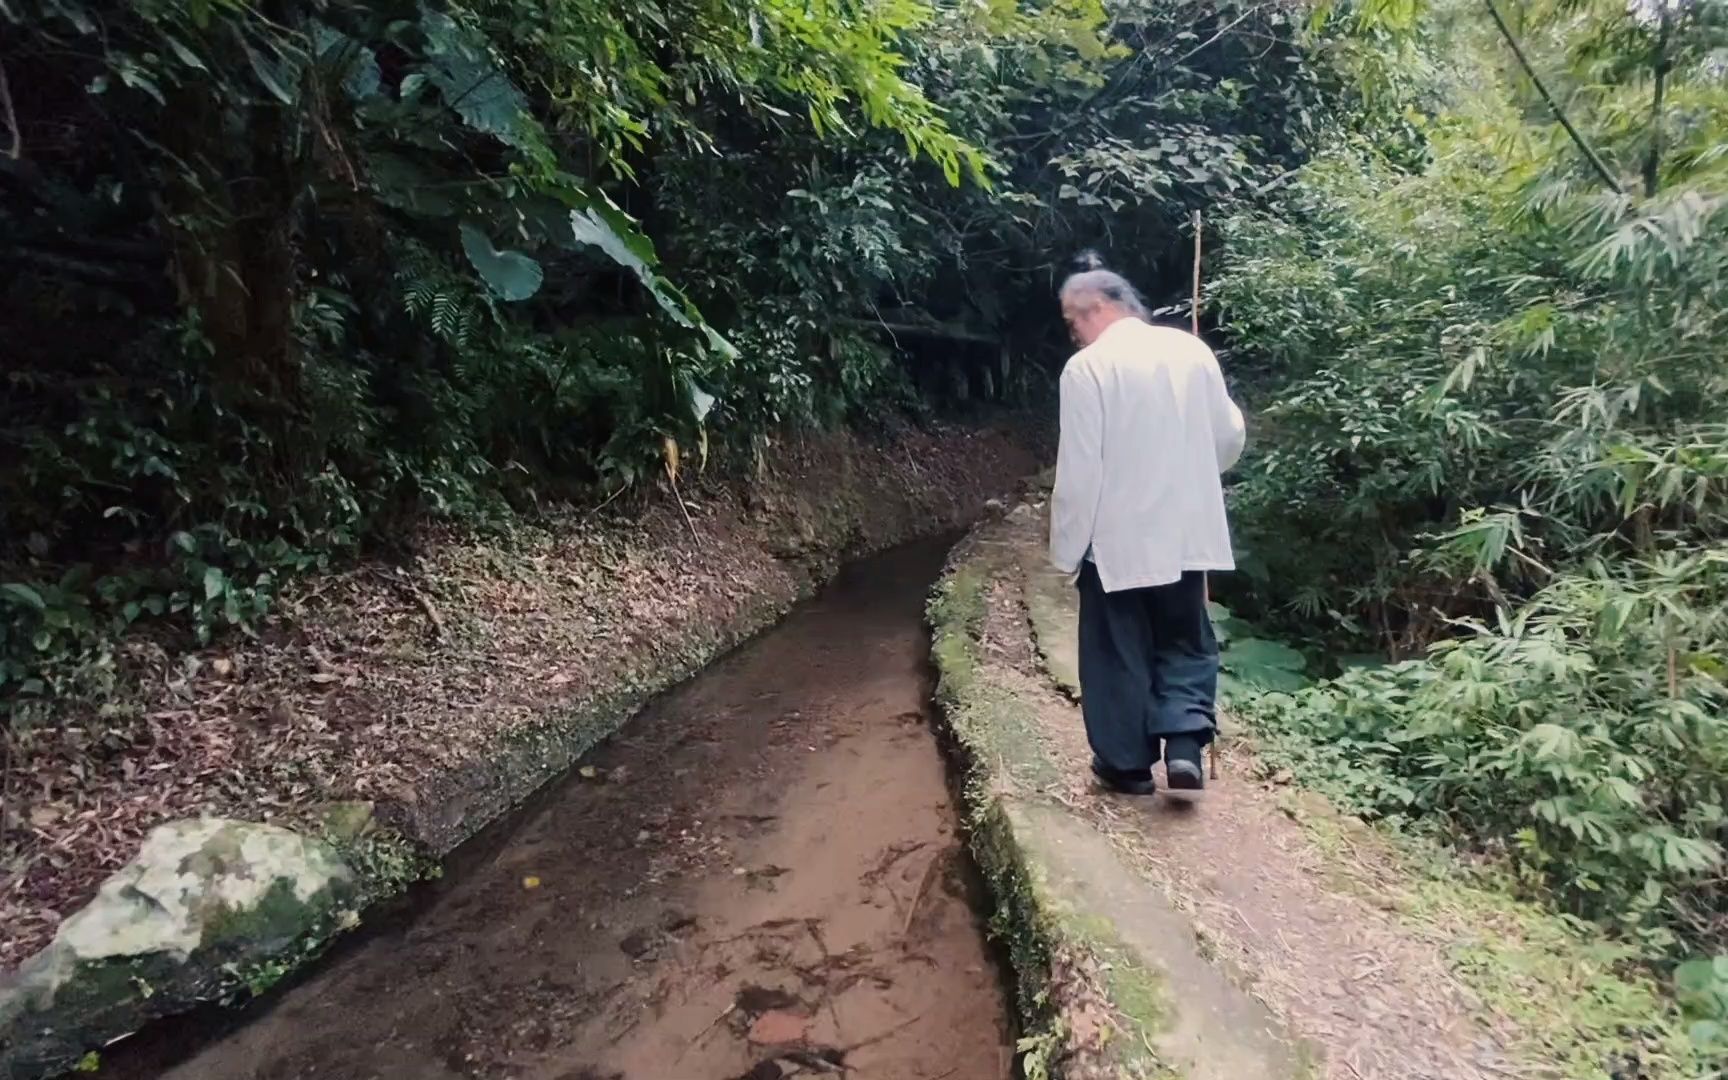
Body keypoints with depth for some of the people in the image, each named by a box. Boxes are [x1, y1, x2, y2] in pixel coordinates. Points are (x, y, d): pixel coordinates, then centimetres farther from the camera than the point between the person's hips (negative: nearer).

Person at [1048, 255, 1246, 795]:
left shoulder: (1087, 367, -13)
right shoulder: (1192, 350, 2)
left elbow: (1078, 469, -15)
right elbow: (1230, 436, 10)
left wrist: (1066, 547, -6)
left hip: (1116, 537, -4)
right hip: (1186, 531, 5)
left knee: (1118, 654, 11)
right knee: (1185, 643, 19)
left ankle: (1128, 762, 22)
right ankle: (1185, 744, 6)